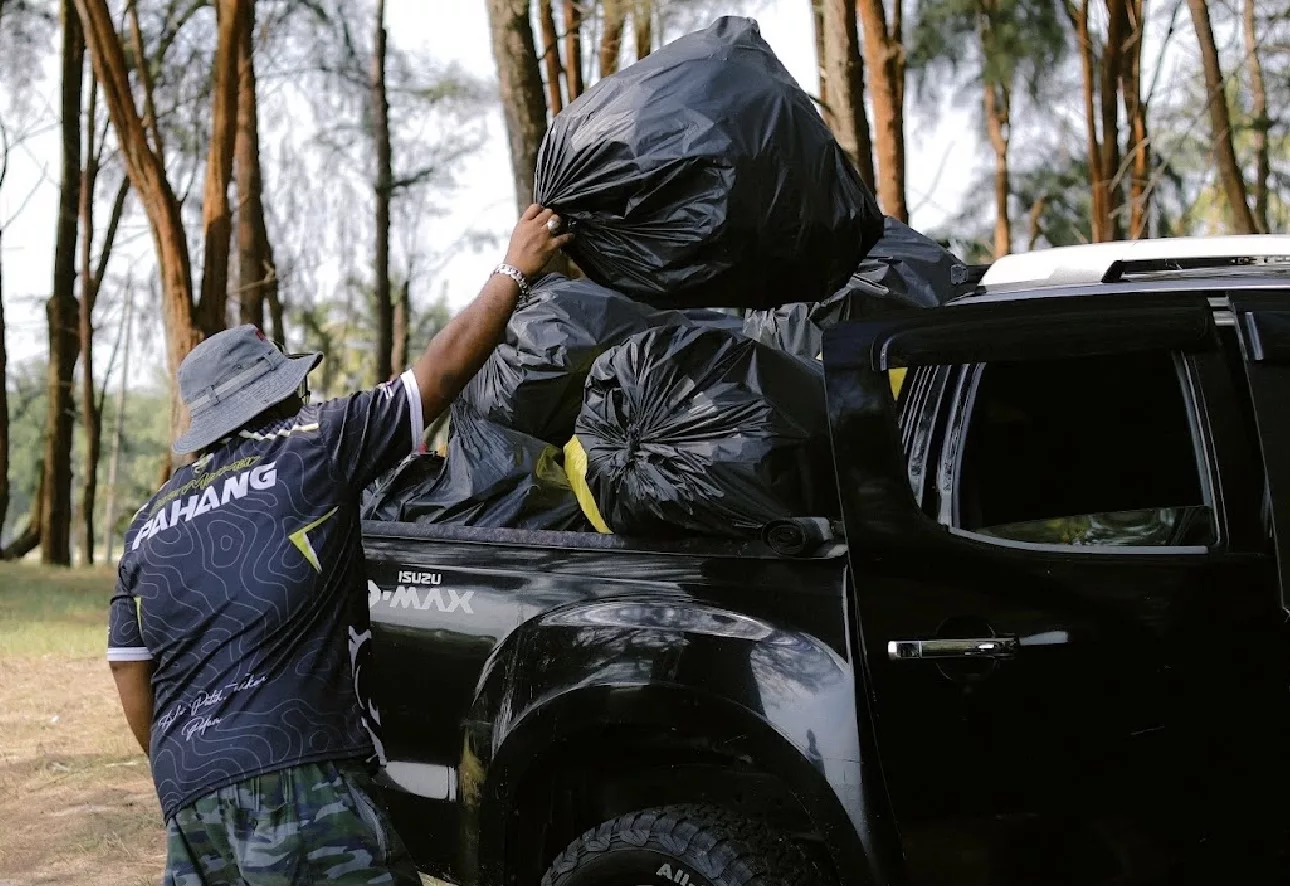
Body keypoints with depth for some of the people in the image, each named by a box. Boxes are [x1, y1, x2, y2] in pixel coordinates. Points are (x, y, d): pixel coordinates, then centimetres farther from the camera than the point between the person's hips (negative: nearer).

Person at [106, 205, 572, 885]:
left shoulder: (148, 523, 17)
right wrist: (515, 270, 18)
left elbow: (132, 679, 16)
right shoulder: (310, 447, 2)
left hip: (187, 797, 7)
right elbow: (443, 370, 7)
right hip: (296, 772, -7)